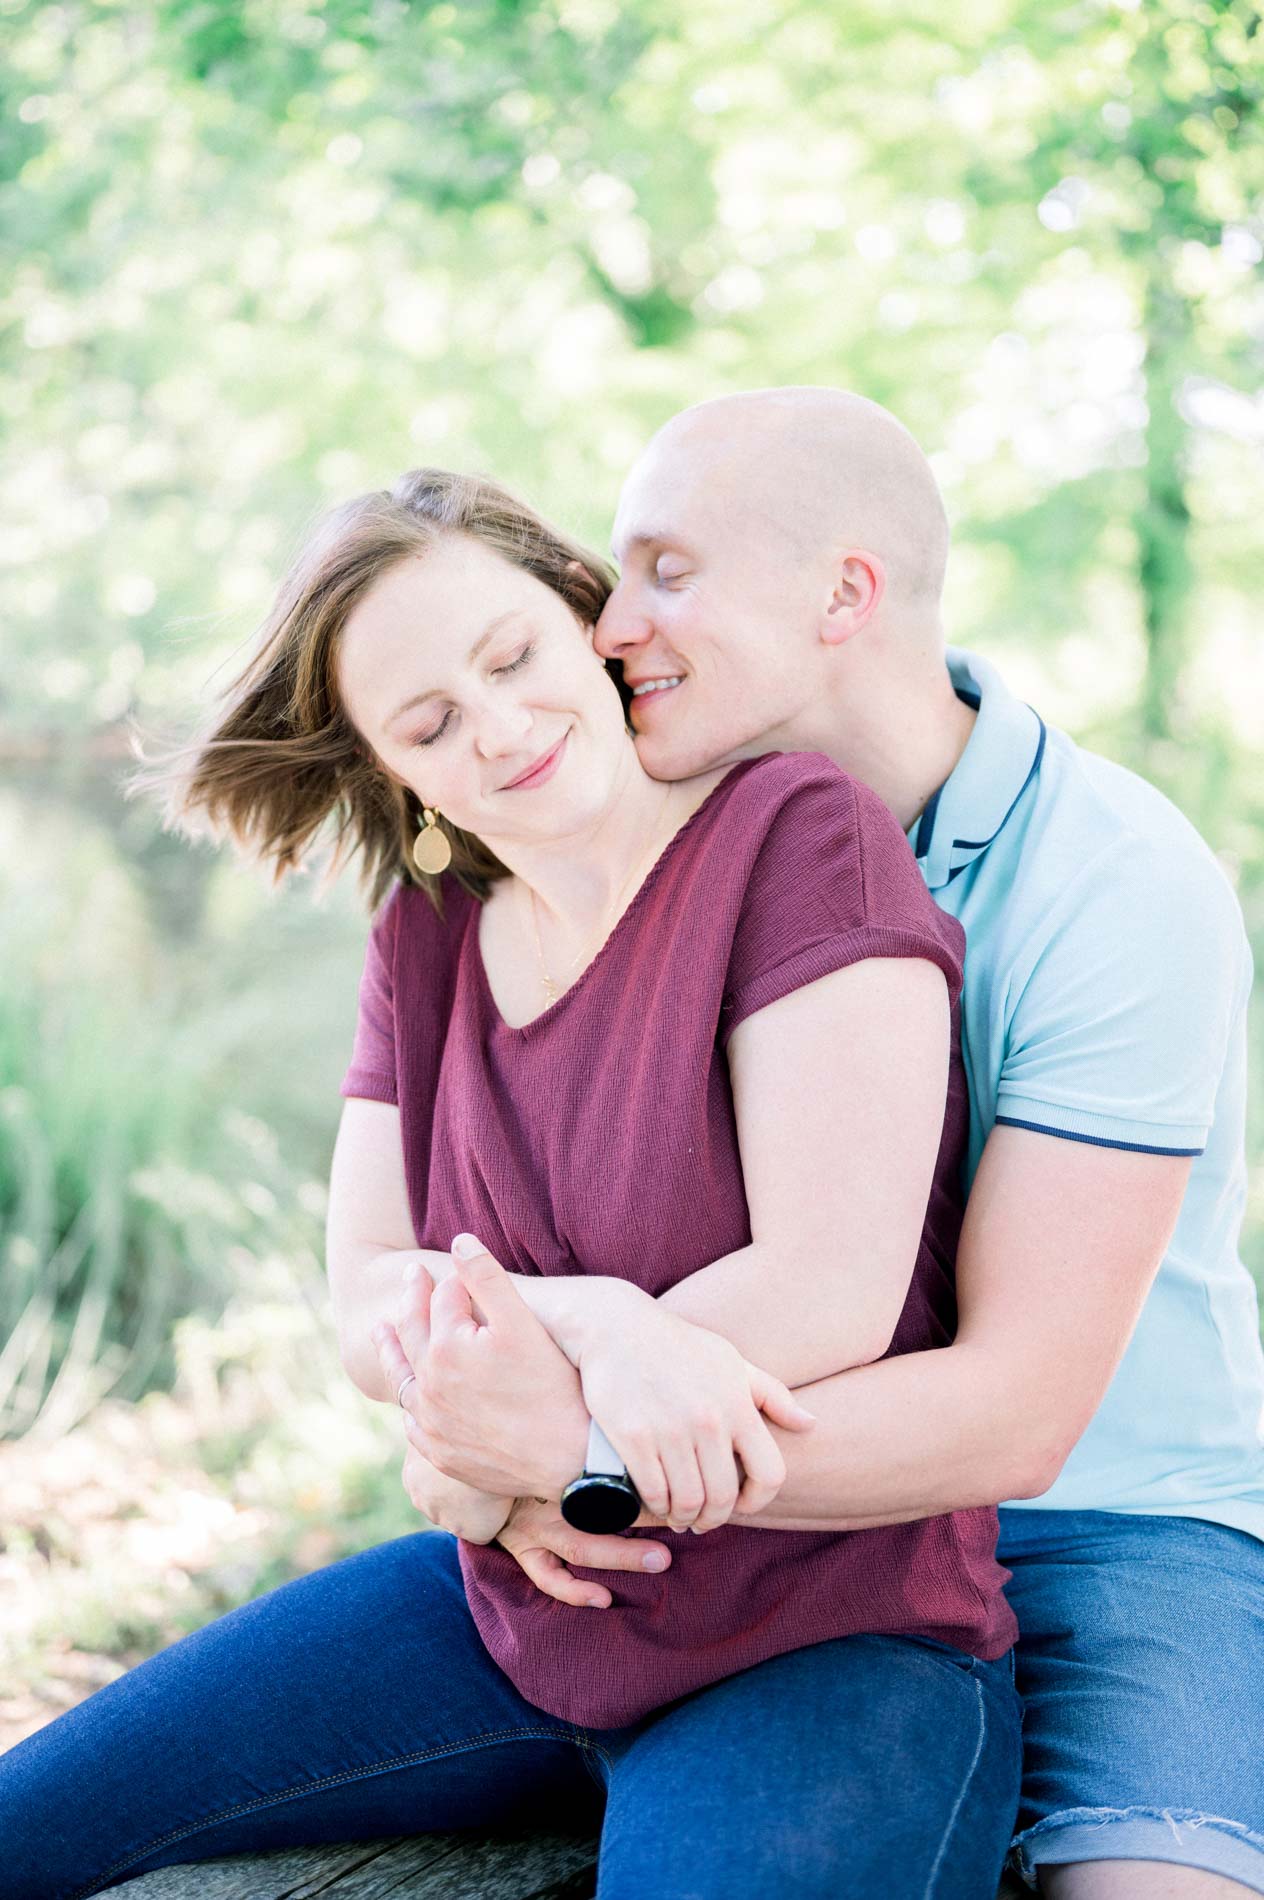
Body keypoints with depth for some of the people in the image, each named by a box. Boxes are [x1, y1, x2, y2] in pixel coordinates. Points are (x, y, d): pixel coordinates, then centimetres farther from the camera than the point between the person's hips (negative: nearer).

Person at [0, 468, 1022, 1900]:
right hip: (512, 1610, 6)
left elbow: (830, 1295, -21)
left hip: (825, 1652, -6)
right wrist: (595, 1322, -23)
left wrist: (523, 1415, -14)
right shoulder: (427, 935, 4)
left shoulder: (799, 833, -15)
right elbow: (367, 1315, -3)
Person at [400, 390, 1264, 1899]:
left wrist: (584, 1438, -36)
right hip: (806, 1500, 5)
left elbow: (1013, 1415, -26)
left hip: (1110, 1520, -5)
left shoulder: (1120, 889, -21)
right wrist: (466, 1413, -23)